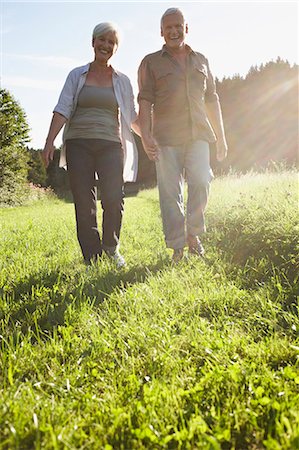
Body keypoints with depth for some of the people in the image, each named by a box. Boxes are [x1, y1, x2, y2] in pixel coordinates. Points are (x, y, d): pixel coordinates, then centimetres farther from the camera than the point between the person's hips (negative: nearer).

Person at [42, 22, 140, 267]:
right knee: (84, 203, -3)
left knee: (113, 199, -15)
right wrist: (50, 141, -8)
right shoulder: (77, 75, 12)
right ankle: (91, 257, 6)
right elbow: (63, 109, 3)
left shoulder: (122, 80, 15)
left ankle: (111, 247, 10)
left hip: (110, 145, 0)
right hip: (78, 144, 0)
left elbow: (132, 117, 17)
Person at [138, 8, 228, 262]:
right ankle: (177, 246, 2)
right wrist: (146, 134, -14)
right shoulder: (151, 63, 11)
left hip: (198, 134, 2)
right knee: (170, 192, -5)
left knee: (200, 182, -15)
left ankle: (193, 234, 5)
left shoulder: (201, 60, 21)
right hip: (166, 137, -2)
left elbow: (212, 100, 20)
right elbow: (145, 100, 0)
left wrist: (221, 136, 16)